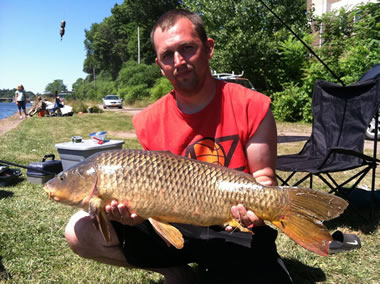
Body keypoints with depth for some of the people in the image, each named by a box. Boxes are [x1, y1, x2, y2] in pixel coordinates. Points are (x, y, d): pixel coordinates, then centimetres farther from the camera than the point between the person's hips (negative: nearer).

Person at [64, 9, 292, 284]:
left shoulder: (252, 107, -11)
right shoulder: (149, 122, -4)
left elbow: (263, 177, -2)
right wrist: (136, 207, -18)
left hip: (237, 231, -2)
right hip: (173, 226, 3)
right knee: (81, 232, -10)